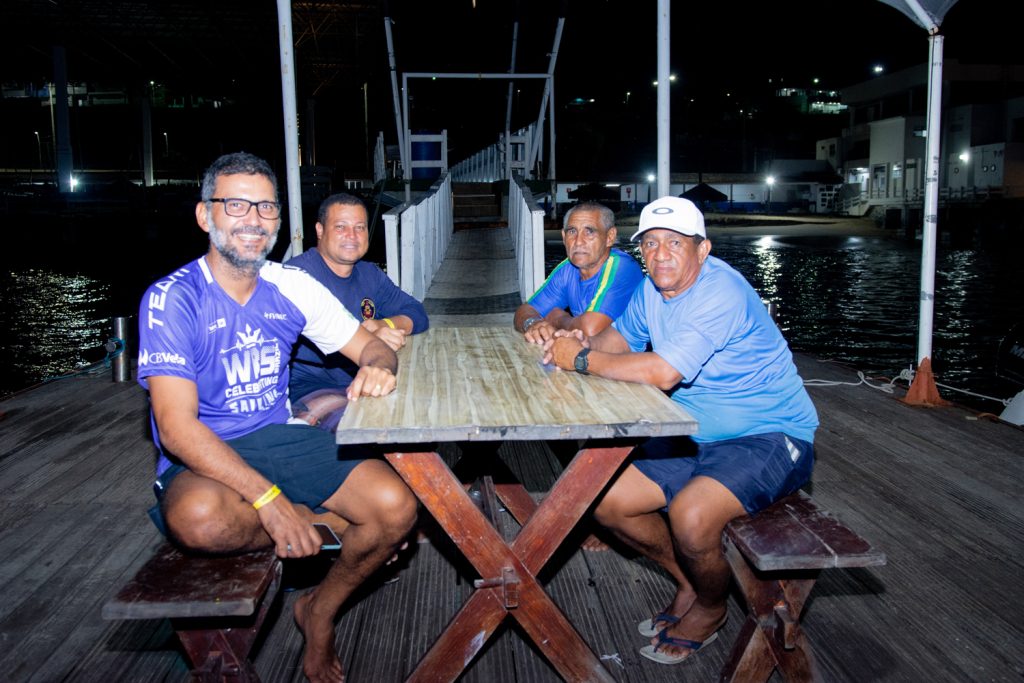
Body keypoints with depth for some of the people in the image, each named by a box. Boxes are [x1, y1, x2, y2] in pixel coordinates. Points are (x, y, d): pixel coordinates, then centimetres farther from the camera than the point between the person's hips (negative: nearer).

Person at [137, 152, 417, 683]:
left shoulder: (291, 287, 1)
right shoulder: (171, 300, -13)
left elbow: (371, 346, 7)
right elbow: (176, 426, -22)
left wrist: (377, 368, -21)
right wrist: (269, 500, -32)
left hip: (283, 440, 4)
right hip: (202, 460, -4)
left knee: (396, 506, -17)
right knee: (199, 518, -39)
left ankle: (319, 611, 11)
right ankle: (321, 522, -7)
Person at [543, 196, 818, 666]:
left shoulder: (720, 293, -26)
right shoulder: (654, 287, 2)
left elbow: (662, 372, -35)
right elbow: (622, 336, 15)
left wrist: (582, 360, -23)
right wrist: (584, 344, -8)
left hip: (770, 438, -8)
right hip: (697, 437, 9)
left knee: (690, 515, -33)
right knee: (607, 502, -2)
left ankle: (710, 608, 3)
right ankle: (688, 584, 22)